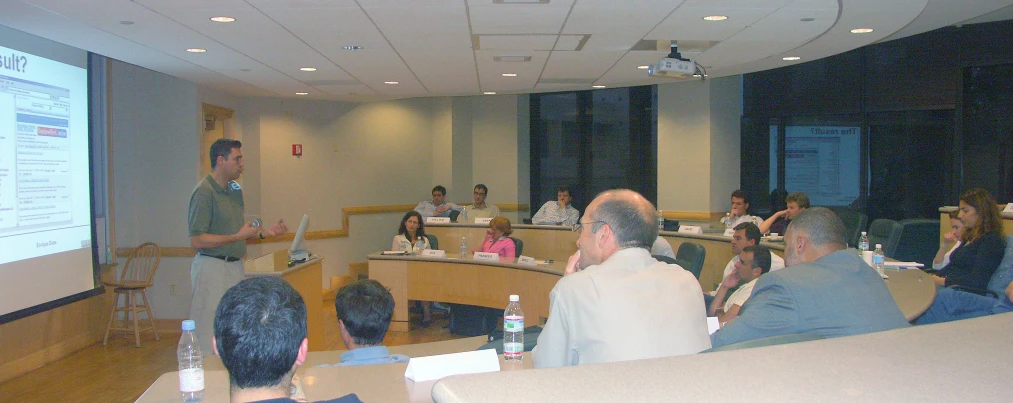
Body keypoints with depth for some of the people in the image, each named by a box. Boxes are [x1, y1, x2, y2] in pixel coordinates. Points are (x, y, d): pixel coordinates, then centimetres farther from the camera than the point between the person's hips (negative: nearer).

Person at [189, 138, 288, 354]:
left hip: (235, 266, 8)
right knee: (209, 337, -3)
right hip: (211, 268, -8)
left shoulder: (235, 190, 13)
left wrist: (267, 232, 9)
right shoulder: (203, 192, -13)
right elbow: (197, 241, -18)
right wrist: (239, 236, -21)